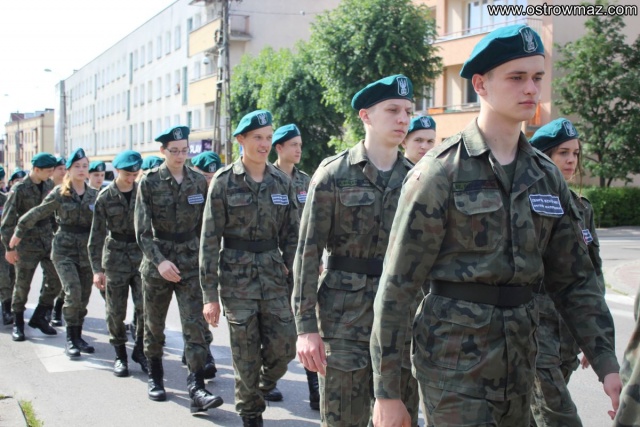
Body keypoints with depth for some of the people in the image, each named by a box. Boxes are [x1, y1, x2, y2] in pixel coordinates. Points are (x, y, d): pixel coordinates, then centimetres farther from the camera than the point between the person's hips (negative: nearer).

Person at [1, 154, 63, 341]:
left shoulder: (49, 185, 6)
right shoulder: (19, 189, -9)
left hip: (48, 241, 5)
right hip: (27, 243, -5)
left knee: (56, 281, 1)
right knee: (22, 285, 3)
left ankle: (38, 317, 18)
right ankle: (18, 323, 19)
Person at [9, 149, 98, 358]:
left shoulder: (94, 195, 4)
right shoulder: (59, 193, -4)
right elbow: (36, 214, 4)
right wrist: (19, 233, 12)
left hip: (86, 250, 4)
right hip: (64, 248, -3)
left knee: (84, 295, 5)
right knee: (73, 291, -17)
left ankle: (78, 336, 21)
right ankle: (70, 339, -5)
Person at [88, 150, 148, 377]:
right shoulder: (106, 196, -4)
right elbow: (97, 233, -4)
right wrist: (97, 268, -7)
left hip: (141, 253, 1)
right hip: (115, 254, -1)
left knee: (145, 307, -6)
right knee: (116, 310, 6)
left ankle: (140, 350, 14)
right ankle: (120, 355, 22)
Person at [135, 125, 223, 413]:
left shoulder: (199, 182, 2)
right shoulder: (149, 182, -5)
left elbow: (204, 226, 9)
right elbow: (142, 230, -9)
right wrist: (159, 261, -21)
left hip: (191, 263, 1)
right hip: (156, 263, -1)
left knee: (194, 325, -8)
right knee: (154, 325, 12)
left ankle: (196, 389, -10)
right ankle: (155, 378, 31)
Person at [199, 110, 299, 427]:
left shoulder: (281, 182, 5)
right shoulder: (224, 181, -5)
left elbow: (291, 234, 11)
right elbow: (209, 239, -6)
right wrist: (210, 294, -8)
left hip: (273, 272, 3)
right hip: (236, 273, -3)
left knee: (283, 346, -1)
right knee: (246, 353, 1)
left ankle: (264, 385, 31)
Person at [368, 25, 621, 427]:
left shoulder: (546, 175, 7)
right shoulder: (440, 172, -10)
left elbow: (575, 278, 11)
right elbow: (397, 285, -10)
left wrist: (607, 363, 0)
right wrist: (387, 390, -10)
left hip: (521, 356, 6)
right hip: (454, 354, -6)